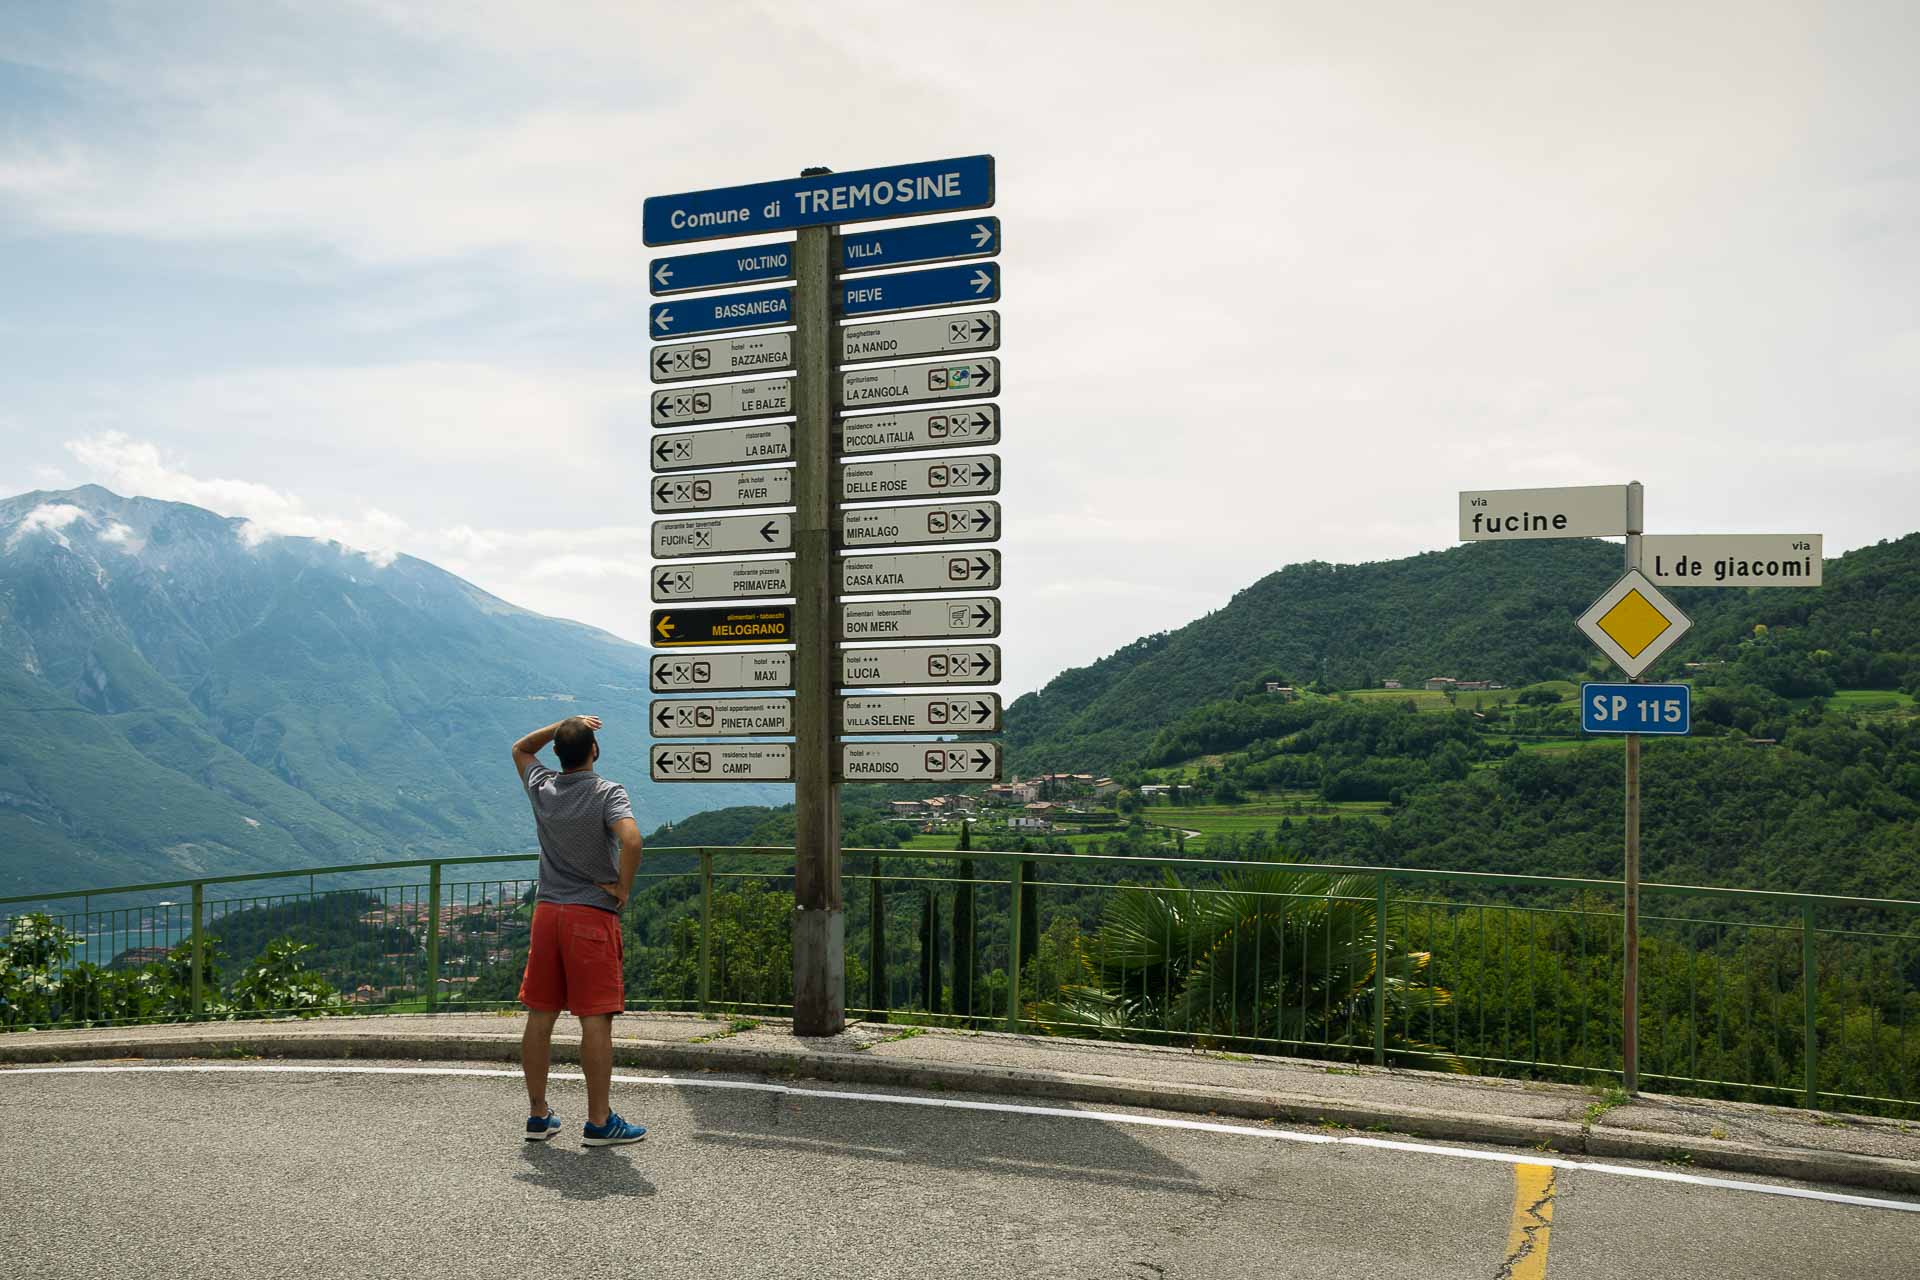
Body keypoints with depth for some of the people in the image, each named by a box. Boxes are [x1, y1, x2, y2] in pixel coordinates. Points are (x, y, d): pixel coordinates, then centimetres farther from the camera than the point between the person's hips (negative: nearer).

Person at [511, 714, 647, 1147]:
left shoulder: (542, 788, 5)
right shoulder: (608, 793, -10)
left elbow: (520, 749, 27)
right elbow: (631, 840, -27)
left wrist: (562, 726, 17)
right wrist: (624, 888, -12)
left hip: (547, 912, 6)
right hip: (593, 915, -6)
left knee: (540, 1016, 10)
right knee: (596, 1019, -3)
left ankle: (538, 1115, 18)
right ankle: (599, 1122, 0)